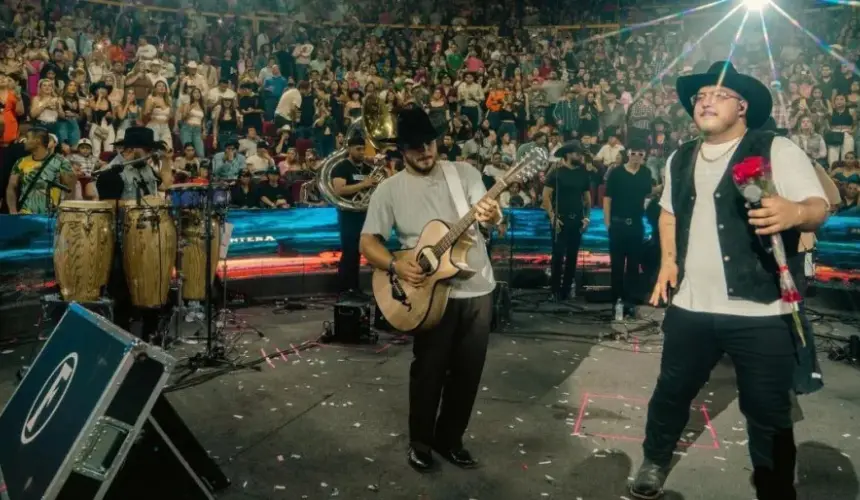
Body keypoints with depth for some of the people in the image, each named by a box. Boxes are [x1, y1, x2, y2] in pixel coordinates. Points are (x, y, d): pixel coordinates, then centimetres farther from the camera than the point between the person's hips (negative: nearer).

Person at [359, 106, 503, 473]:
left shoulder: (464, 172, 2)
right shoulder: (390, 189, -2)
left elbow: (491, 215, -7)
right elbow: (368, 242, -3)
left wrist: (492, 215, -32)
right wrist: (396, 266, -22)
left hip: (478, 287, 3)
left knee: (468, 370, 11)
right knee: (429, 370, 5)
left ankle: (449, 438, 30)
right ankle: (421, 442, 26)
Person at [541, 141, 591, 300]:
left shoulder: (584, 174, 8)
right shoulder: (556, 172, -6)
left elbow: (587, 197, 15)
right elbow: (546, 196, -8)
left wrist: (586, 217, 4)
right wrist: (552, 217, -14)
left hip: (577, 220, 5)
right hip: (560, 220, -4)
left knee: (572, 256, 7)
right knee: (558, 255, -6)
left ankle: (567, 289, 16)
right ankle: (555, 290, 5)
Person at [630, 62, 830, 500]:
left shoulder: (778, 151, -5)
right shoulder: (679, 160, 12)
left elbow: (819, 207, -11)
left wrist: (795, 212, -35)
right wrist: (668, 259, 12)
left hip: (761, 312, -4)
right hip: (690, 307, 5)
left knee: (769, 413, 6)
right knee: (671, 391, 16)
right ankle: (654, 462, 38)